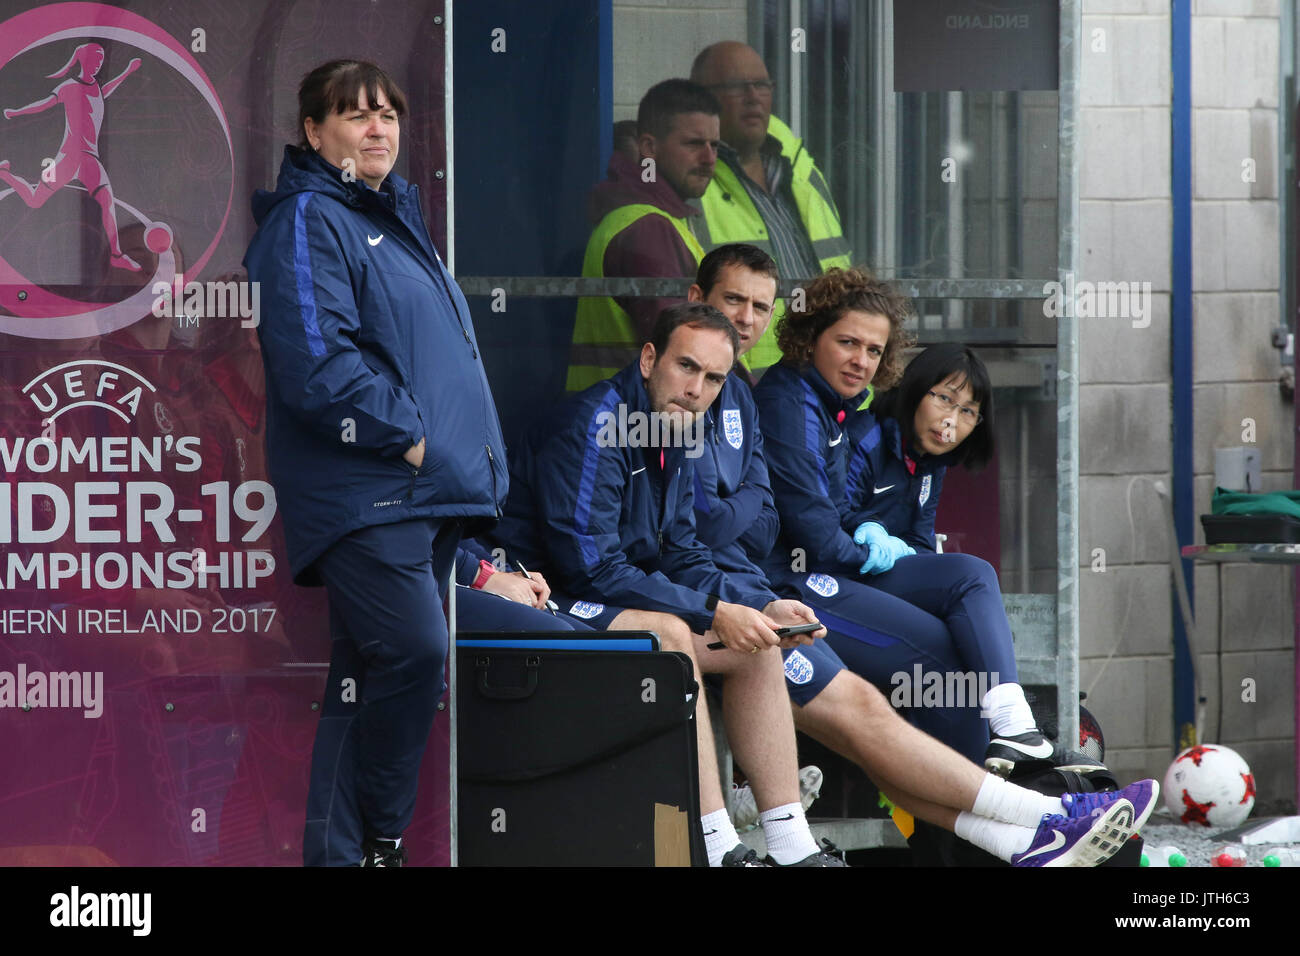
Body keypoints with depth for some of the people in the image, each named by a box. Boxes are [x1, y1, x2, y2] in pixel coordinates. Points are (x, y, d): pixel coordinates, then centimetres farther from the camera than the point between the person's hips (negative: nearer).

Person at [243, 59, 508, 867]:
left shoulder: (396, 219, 24)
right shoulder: (309, 221, -6)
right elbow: (316, 360, -18)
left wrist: (476, 454, 16)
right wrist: (404, 433, -14)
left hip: (434, 493, 9)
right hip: (364, 491, -9)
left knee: (374, 674, 8)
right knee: (414, 650, -22)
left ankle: (344, 847, 10)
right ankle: (372, 840, -13)